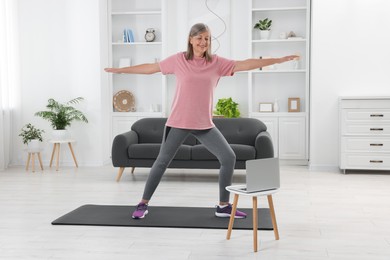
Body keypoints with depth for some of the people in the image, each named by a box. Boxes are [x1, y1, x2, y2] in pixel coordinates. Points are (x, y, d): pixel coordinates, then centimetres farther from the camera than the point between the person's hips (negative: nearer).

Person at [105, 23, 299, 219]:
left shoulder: (217, 62, 2)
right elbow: (150, 68, 6)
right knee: (162, 161, 4)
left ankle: (223, 206, 10)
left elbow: (245, 64, -3)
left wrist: (279, 60, -7)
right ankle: (143, 204, 20)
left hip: (204, 124, 3)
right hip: (179, 122, -2)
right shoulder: (179, 60, -2)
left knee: (228, 157, -4)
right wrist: (120, 70, 11)